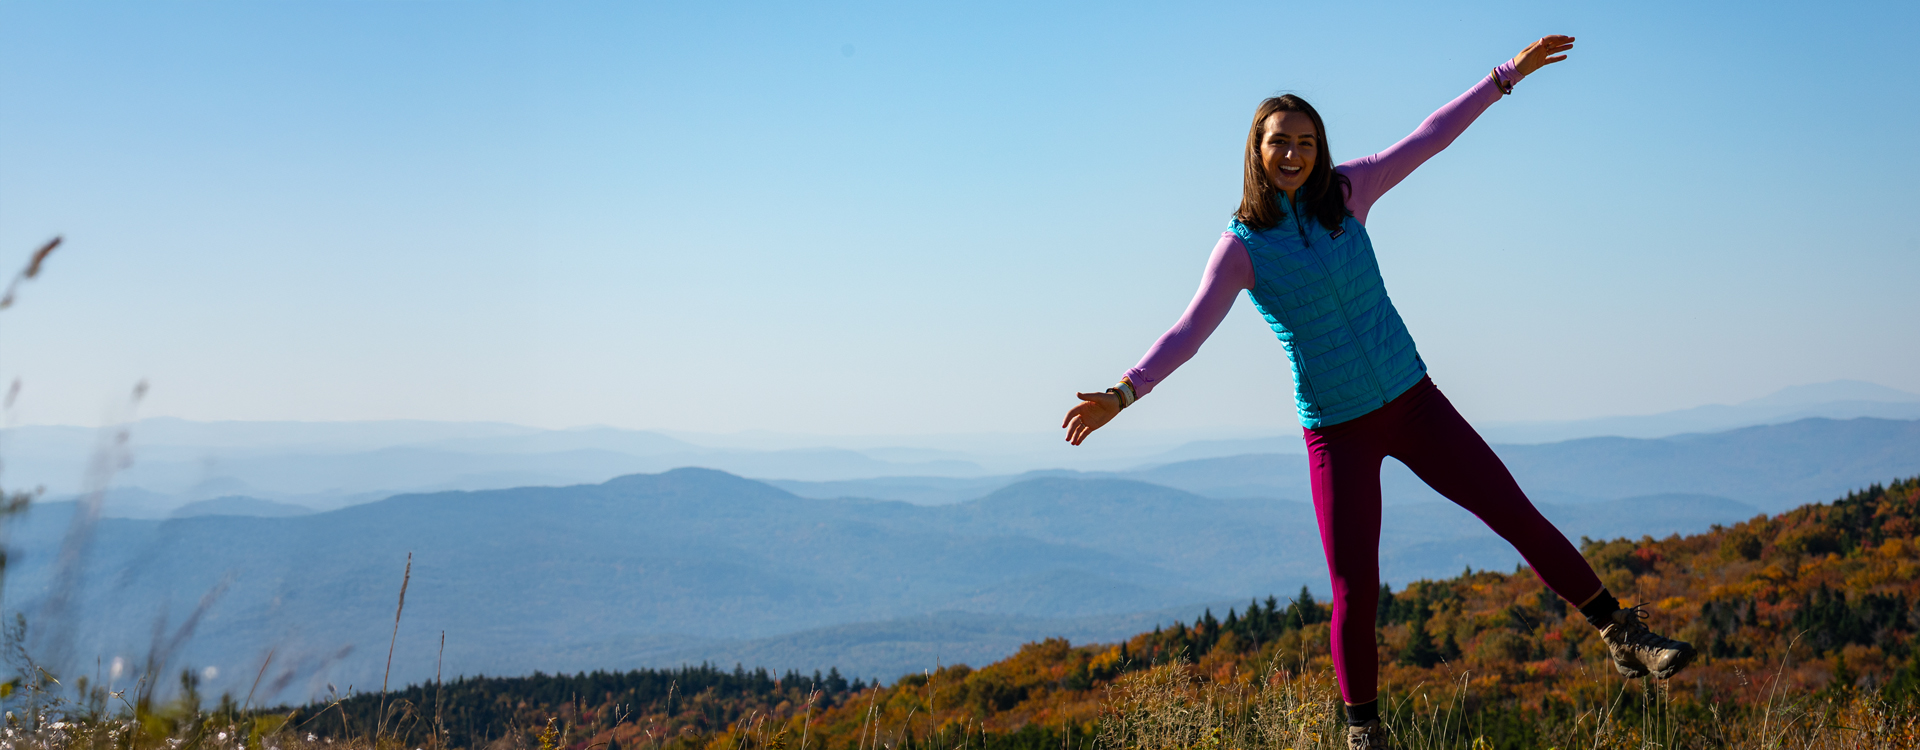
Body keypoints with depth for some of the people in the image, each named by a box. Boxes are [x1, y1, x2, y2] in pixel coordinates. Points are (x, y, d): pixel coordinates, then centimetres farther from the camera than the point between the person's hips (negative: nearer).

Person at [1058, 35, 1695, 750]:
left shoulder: (1345, 192, -1)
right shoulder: (1241, 246, -10)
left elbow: (1427, 138, 4)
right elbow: (1187, 333, -16)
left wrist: (1509, 73, 6)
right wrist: (1122, 393, -29)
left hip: (1411, 399, 3)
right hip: (1337, 430, -3)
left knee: (1515, 512, 2)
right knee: (1354, 590, -5)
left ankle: (1621, 636, 17)